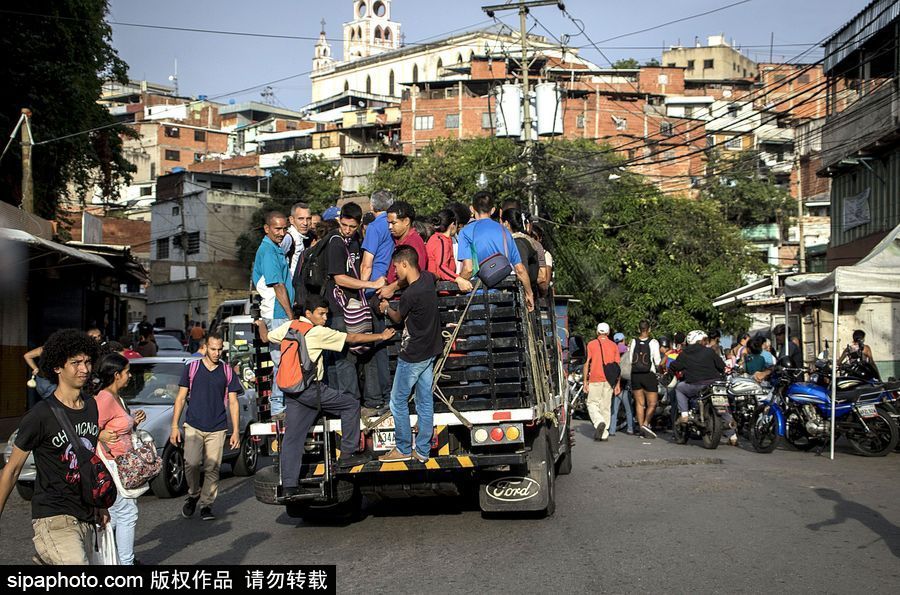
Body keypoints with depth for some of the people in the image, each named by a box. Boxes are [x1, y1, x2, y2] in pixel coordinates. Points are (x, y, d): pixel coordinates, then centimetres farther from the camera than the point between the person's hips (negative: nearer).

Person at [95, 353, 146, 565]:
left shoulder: (117, 398, 13)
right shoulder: (105, 399, -18)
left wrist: (134, 421, 7)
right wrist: (101, 436, -40)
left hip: (121, 466, 10)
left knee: (114, 516, 14)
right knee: (127, 513, -3)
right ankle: (125, 561, 6)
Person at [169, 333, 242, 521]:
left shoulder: (227, 372, 8)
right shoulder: (191, 368, 5)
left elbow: (233, 402, 10)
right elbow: (181, 398, 8)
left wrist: (236, 431, 4)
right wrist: (174, 426, 1)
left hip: (217, 429, 1)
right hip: (193, 426, -1)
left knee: (212, 468, -1)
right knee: (192, 463, -15)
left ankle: (206, 505, 13)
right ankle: (193, 495, 11)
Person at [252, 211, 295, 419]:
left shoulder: (276, 249, 17)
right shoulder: (268, 250, -14)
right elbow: (278, 286, -17)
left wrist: (290, 313, 18)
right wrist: (291, 315, -16)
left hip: (281, 313, 10)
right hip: (277, 314, -10)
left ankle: (276, 402, 22)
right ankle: (278, 408, -1)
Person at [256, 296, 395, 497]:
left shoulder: (289, 326, 9)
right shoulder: (318, 332, -8)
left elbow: (265, 337, 24)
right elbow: (352, 338, -5)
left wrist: (261, 324, 46)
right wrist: (380, 336, 4)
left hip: (292, 391, 7)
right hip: (311, 389, -7)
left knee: (292, 438, 7)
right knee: (351, 405, 7)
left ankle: (289, 485, 6)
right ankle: (347, 453, 11)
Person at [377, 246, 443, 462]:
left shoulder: (409, 295, -24)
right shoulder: (428, 278, -2)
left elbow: (398, 318, -2)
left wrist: (386, 308, 19)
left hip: (412, 356, -8)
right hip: (430, 351, 8)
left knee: (398, 402, 6)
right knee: (425, 402, 11)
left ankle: (403, 449, 14)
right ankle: (422, 450, 17)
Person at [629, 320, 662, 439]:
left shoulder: (633, 342, 1)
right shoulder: (653, 342, -8)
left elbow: (630, 361, 3)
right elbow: (658, 362, -10)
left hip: (635, 375, 3)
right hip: (649, 375, -3)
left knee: (639, 403, 10)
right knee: (652, 403, 4)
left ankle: (641, 426, 10)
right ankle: (646, 424, -12)